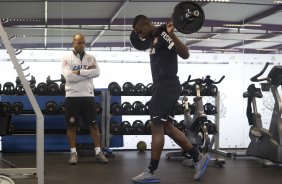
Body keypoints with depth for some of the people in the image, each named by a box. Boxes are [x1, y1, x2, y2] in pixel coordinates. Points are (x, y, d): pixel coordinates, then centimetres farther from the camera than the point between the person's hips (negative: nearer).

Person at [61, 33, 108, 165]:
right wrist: (87, 72, -11)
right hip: (72, 96, -2)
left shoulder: (90, 58, 8)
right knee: (71, 125, 3)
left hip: (88, 96, 2)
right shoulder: (67, 59, 0)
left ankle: (98, 152, 10)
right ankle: (73, 153, 12)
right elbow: (68, 76, -15)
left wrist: (79, 72, -14)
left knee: (93, 124, 4)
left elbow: (97, 72, -10)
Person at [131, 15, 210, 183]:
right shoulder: (155, 39, 18)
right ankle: (199, 158, 16)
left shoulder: (163, 34, -12)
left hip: (167, 86, -10)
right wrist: (144, 41, 43)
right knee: (167, 127, 11)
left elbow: (185, 54, -22)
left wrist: (172, 34, -35)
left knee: (157, 127, -7)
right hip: (162, 86, 10)